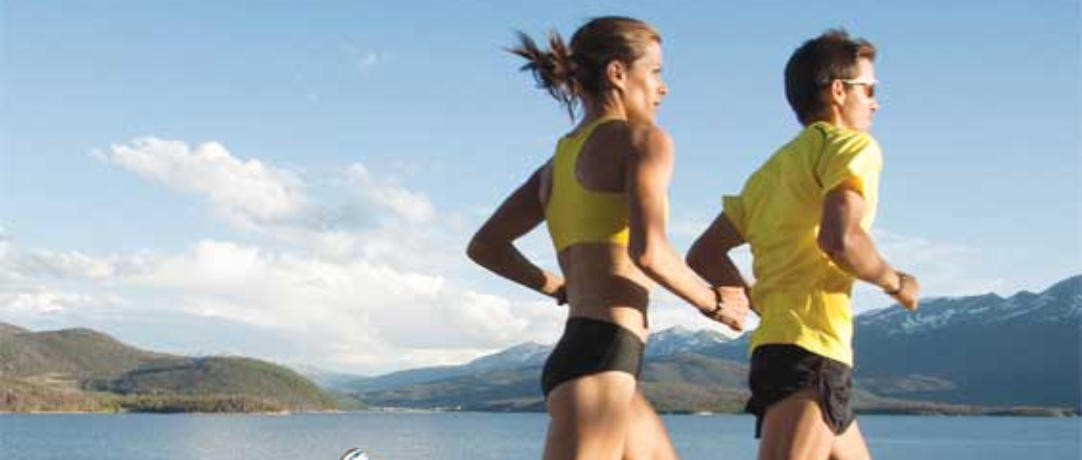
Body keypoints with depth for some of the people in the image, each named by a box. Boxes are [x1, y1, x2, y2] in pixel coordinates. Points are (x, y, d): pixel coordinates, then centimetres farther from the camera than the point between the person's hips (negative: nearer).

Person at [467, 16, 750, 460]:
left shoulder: (559, 160, 21)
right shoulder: (643, 139, -3)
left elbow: (484, 246, 22)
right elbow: (648, 251, -19)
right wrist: (712, 302, -2)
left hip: (574, 355, 10)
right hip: (599, 356, -10)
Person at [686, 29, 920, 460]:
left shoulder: (772, 168, 23)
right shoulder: (851, 145, -1)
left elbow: (703, 255, 18)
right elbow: (839, 239, -20)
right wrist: (895, 282, -3)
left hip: (775, 344, 10)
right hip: (812, 351, -9)